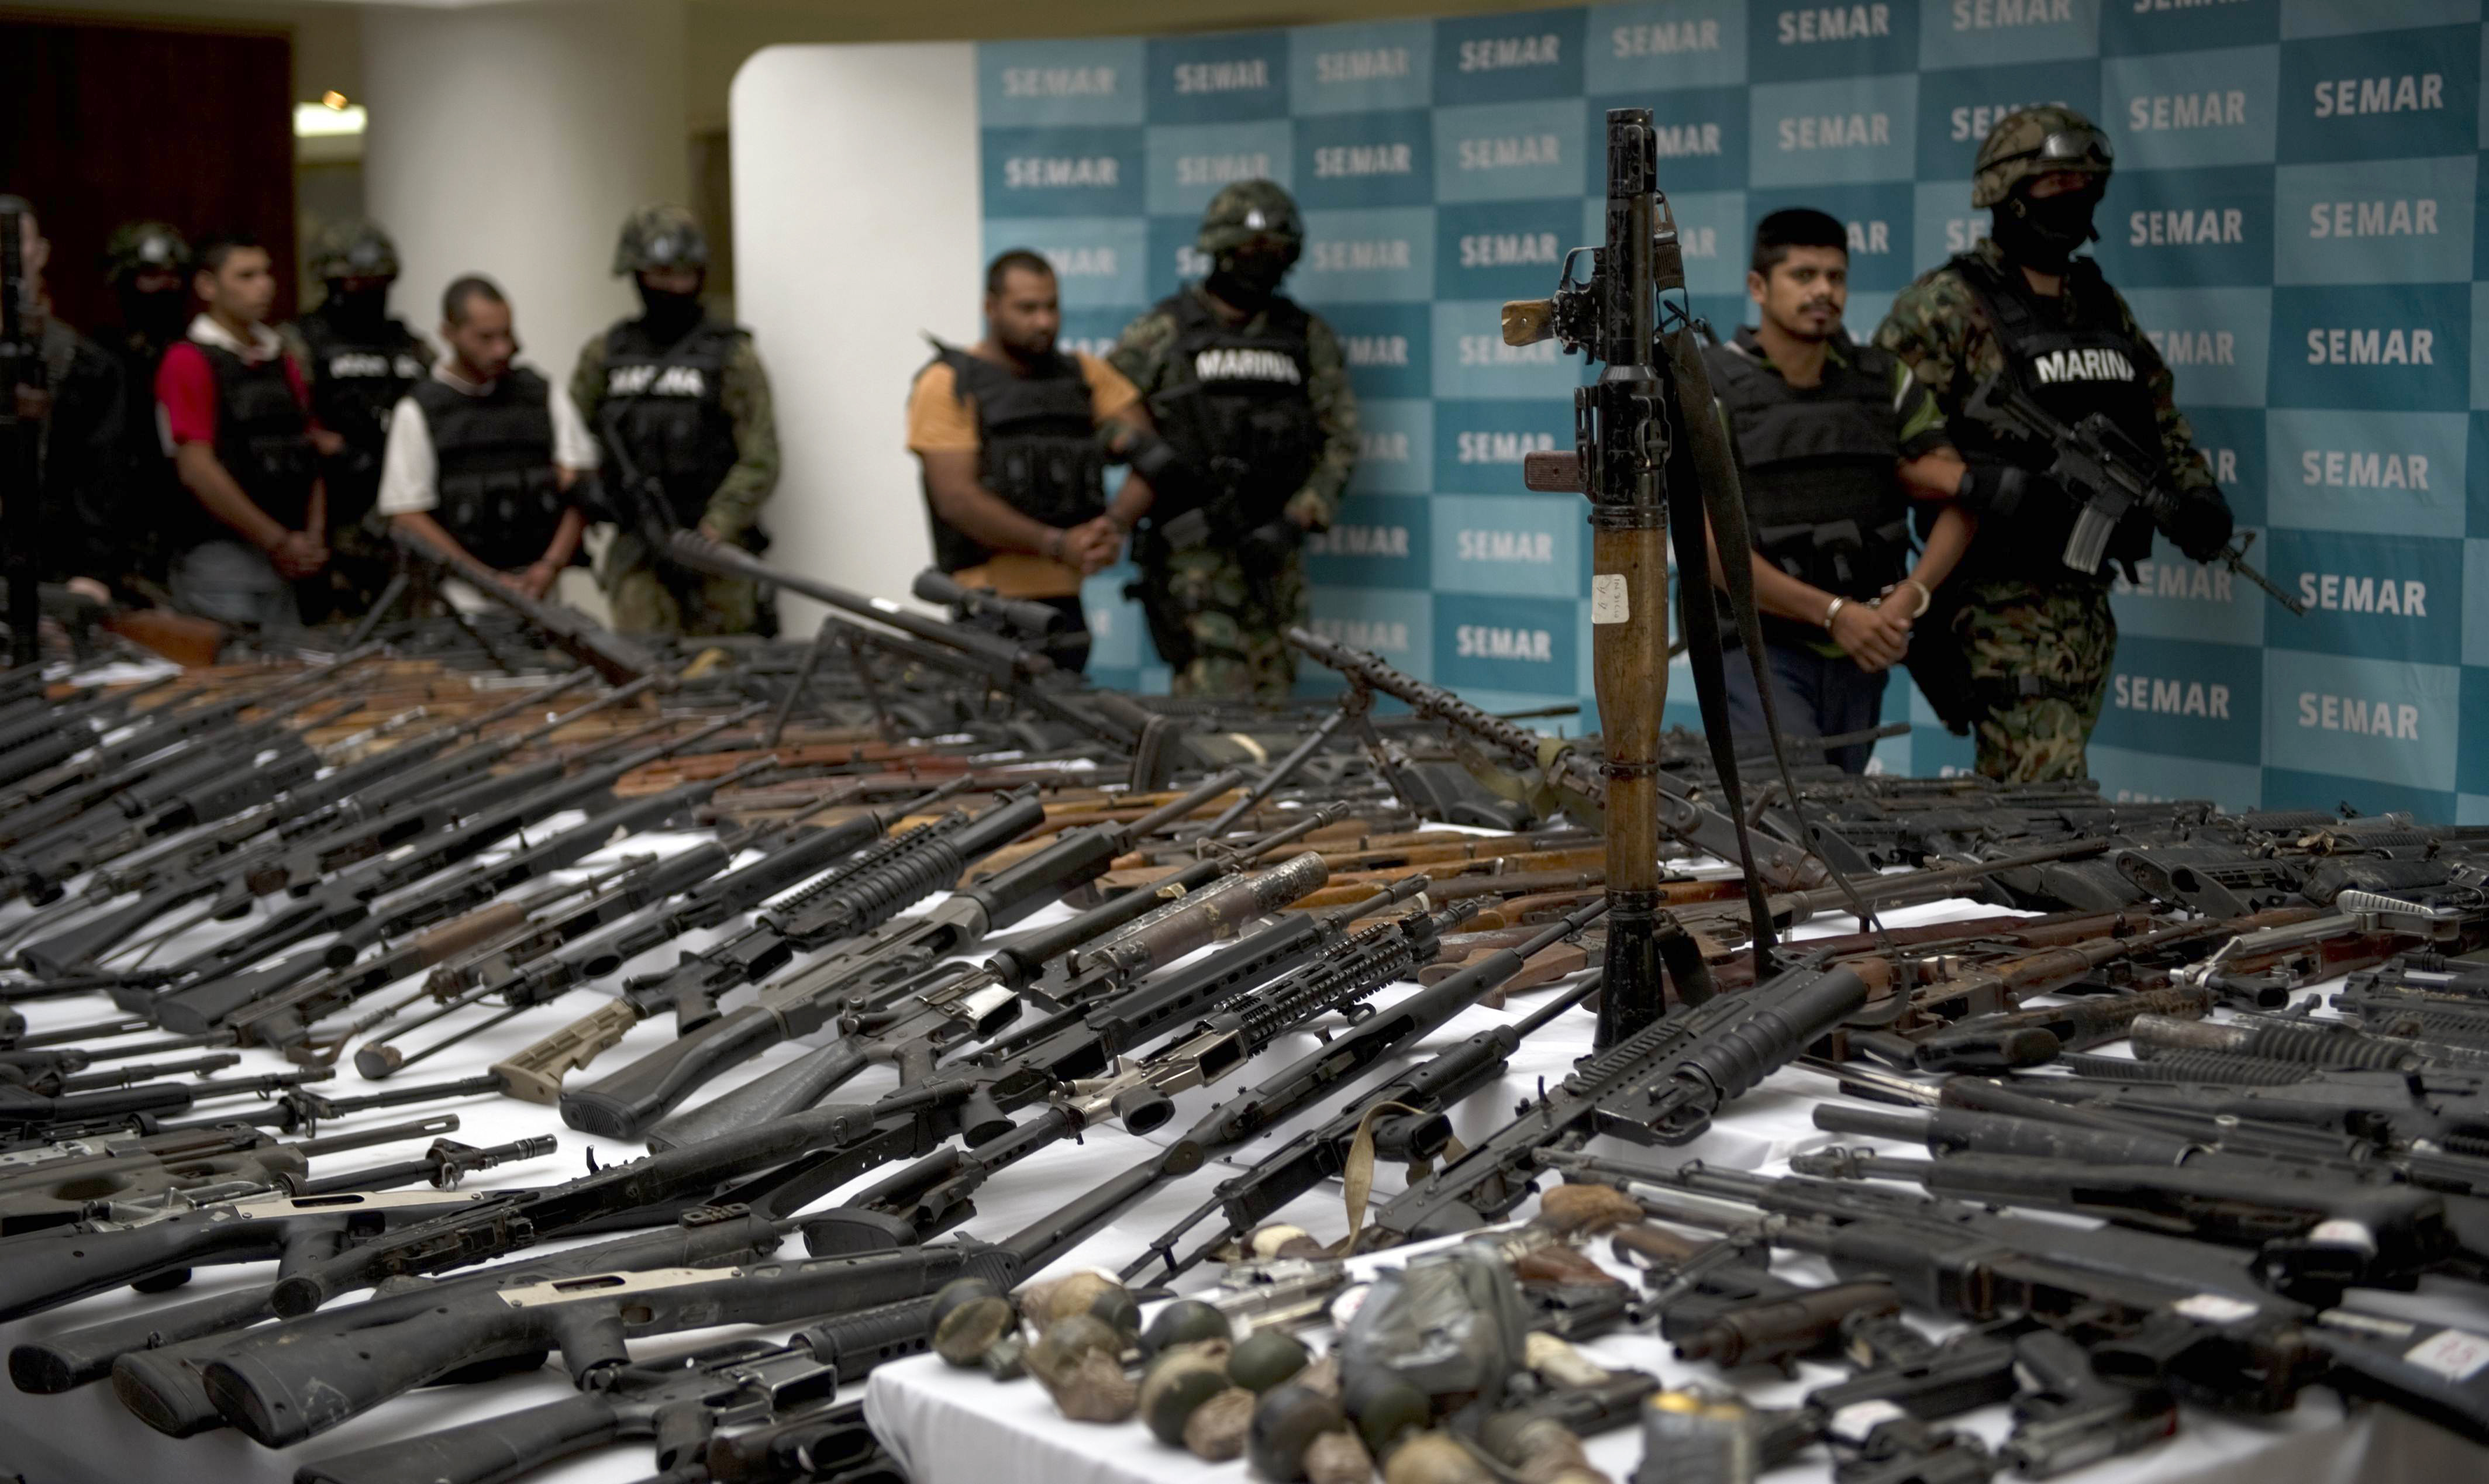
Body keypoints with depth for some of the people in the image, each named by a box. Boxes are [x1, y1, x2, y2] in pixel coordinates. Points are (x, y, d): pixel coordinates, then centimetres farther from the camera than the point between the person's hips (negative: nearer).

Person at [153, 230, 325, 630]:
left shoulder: (282, 360, 15)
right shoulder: (189, 362, -7)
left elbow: (307, 455, 16)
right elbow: (196, 469, -14)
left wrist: (314, 537, 1)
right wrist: (278, 540, -13)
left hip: (285, 562, 7)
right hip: (218, 554, -7)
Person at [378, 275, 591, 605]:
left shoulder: (544, 396, 10)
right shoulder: (417, 413, 2)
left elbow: (581, 485, 8)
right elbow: (407, 516, -2)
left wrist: (552, 563, -6)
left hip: (539, 585, 2)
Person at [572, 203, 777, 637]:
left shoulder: (731, 356, 1)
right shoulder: (604, 356, 11)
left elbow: (760, 462, -5)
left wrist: (717, 527, -17)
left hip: (715, 548, -2)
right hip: (636, 553, 2)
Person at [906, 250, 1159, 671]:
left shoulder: (1085, 375, 14)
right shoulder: (948, 384, 0)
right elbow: (956, 499, -10)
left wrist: (1116, 524, -13)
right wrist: (1057, 545, -16)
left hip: (1066, 600, 4)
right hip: (988, 603, -4)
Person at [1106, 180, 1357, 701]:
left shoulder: (1307, 337, 12)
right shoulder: (1163, 333, 4)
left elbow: (1339, 440, 9)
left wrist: (1294, 522, -3)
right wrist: (1141, 448, -16)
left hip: (1271, 544, 4)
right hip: (1193, 549, -4)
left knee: (1272, 703, 4)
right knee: (1215, 702, -15)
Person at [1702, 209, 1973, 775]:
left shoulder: (1886, 382, 7)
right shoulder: (1710, 389, -6)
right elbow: (1712, 545, -14)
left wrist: (1912, 595, -12)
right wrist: (1834, 613, -19)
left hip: (1861, 653, 5)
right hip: (1760, 649, -5)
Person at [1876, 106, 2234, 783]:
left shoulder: (2103, 306, 16)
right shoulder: (1946, 306, -7)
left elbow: (2160, 414, 24)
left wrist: (2194, 493, 7)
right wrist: (1975, 483, -26)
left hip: (2087, 597, 7)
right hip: (2002, 596, -7)